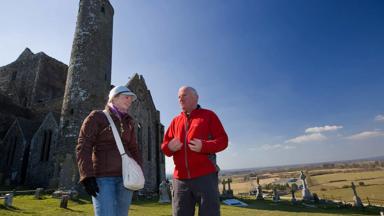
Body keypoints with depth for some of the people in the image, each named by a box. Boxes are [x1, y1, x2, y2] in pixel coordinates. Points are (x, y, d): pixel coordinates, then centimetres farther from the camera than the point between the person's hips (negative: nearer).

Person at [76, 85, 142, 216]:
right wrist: (87, 176, -17)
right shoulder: (96, 117, -1)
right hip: (102, 176, -5)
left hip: (125, 176, 5)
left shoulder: (128, 123, 13)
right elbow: (83, 147, -8)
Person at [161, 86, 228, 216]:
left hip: (205, 176, -4)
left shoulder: (208, 115, 6)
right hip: (180, 178, 4)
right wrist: (169, 147, -9)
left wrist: (203, 146, -19)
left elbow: (223, 140, -1)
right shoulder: (175, 121, 17)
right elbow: (164, 146, 16)